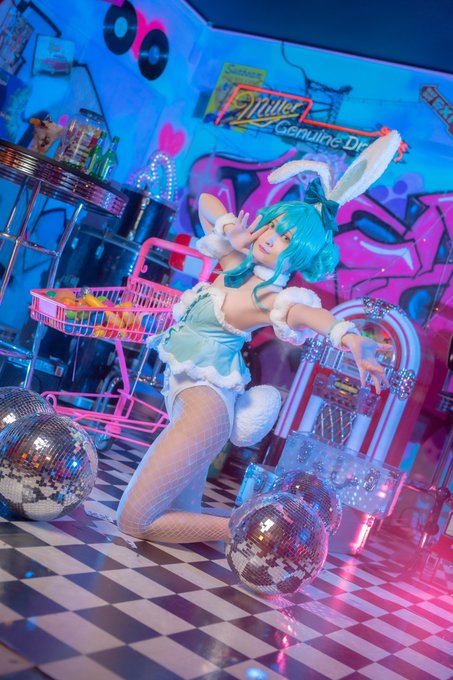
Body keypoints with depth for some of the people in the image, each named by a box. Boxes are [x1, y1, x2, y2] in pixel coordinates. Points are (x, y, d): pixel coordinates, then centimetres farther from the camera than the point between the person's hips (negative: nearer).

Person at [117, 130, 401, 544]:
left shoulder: (269, 297, -18)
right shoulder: (236, 263, 3)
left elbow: (308, 313, -42)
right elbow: (206, 201, 14)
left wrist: (351, 339, -60)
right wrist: (230, 231, -6)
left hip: (205, 402, -8)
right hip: (186, 395, 8)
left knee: (134, 522, -10)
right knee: (183, 516, 15)